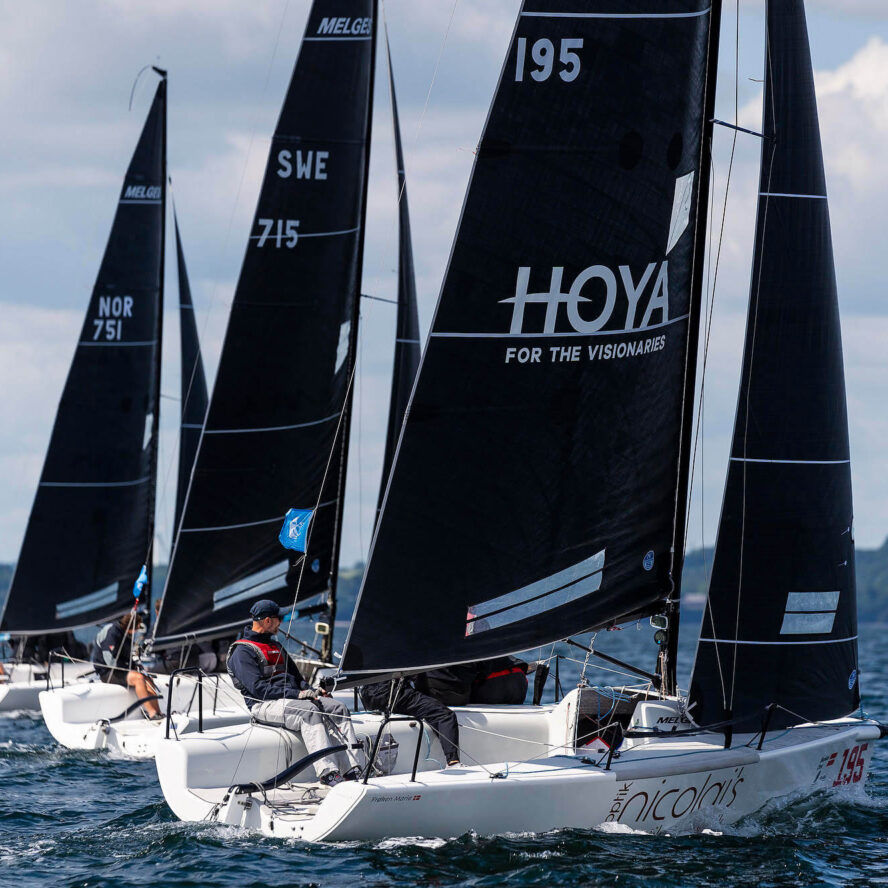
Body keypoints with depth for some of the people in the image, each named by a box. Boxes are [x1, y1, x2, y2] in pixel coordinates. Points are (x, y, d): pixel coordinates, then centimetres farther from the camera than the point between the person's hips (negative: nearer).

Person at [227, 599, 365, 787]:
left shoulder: (276, 648, 28)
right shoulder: (242, 652, -2)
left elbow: (296, 677, 31)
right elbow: (258, 688, -15)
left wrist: (312, 691, 7)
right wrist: (297, 694, -21)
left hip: (291, 698, 8)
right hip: (265, 704, -8)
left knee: (338, 708, -13)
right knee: (309, 711, -35)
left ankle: (354, 769, -24)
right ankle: (327, 772, -45)